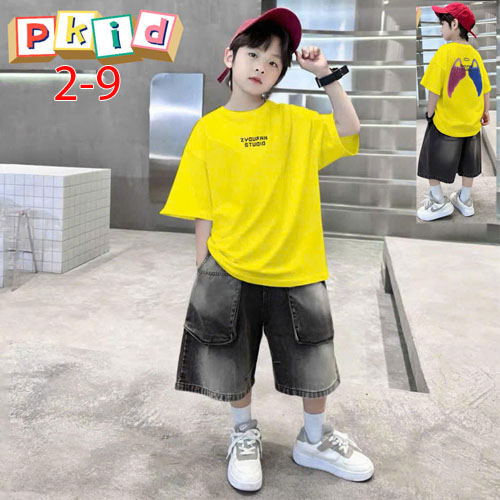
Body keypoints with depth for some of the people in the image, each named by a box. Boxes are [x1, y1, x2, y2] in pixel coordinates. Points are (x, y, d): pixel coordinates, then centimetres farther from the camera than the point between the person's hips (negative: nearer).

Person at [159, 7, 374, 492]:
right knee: (234, 365, 14)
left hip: (295, 270, 1)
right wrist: (203, 273, -1)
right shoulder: (209, 130, -2)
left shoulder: (295, 120, 3)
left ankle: (314, 440, 38)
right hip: (229, 272, -1)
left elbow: (348, 133, -4)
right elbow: (203, 212, -1)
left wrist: (326, 76, -8)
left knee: (311, 364, 14)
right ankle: (244, 434, 40)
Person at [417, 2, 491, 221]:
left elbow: (435, 90, -18)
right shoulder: (475, 54, -1)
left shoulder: (445, 51, -17)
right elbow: (486, 89, 5)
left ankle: (439, 202, 18)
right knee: (467, 164, 19)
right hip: (472, 122, 6)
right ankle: (465, 200, 33)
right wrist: (485, 112, 19)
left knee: (434, 161, 11)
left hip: (445, 122, -6)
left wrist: (429, 113, -4)